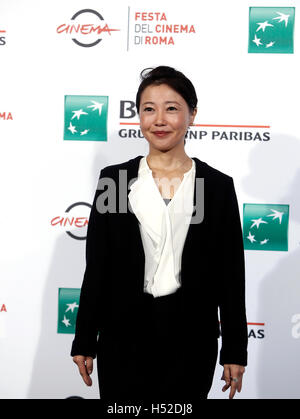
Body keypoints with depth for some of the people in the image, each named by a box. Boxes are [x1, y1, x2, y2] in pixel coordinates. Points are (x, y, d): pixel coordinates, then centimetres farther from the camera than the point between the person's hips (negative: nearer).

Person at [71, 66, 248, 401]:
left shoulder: (218, 186, 0)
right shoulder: (113, 178, 1)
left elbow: (231, 273, 2)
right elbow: (96, 266, 3)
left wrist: (235, 350, 3)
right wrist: (84, 341, 4)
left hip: (191, 337, 0)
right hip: (123, 336, 0)